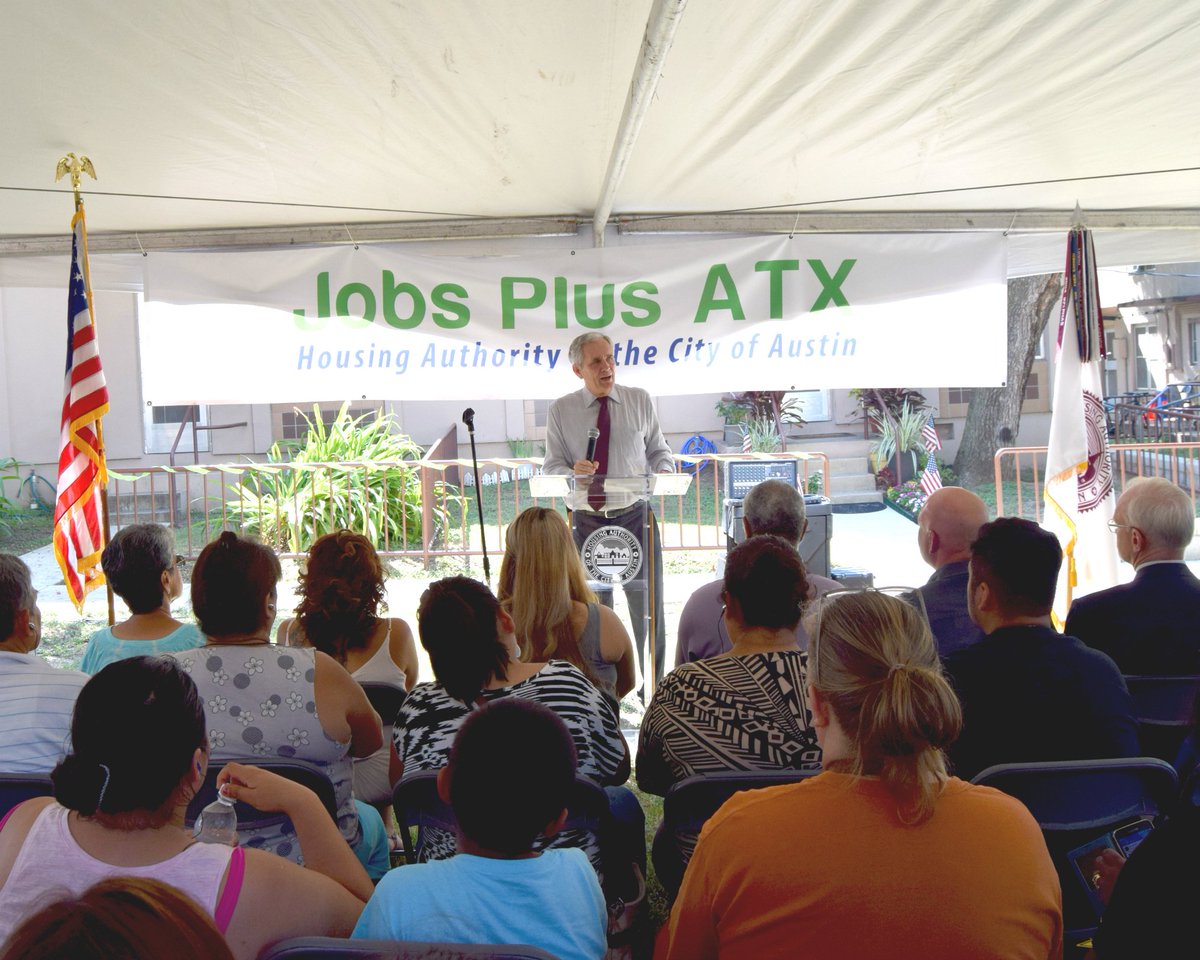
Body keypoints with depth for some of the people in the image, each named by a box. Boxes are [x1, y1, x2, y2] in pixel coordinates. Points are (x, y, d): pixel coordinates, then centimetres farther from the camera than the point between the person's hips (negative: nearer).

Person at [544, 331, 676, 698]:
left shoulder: (640, 400, 4)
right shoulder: (561, 411, 1)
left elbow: (659, 450, 11)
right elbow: (551, 465, 1)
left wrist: (664, 472, -11)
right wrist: (573, 471, -21)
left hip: (636, 515, 0)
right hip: (587, 519, 0)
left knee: (648, 603, 6)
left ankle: (653, 686, 21)